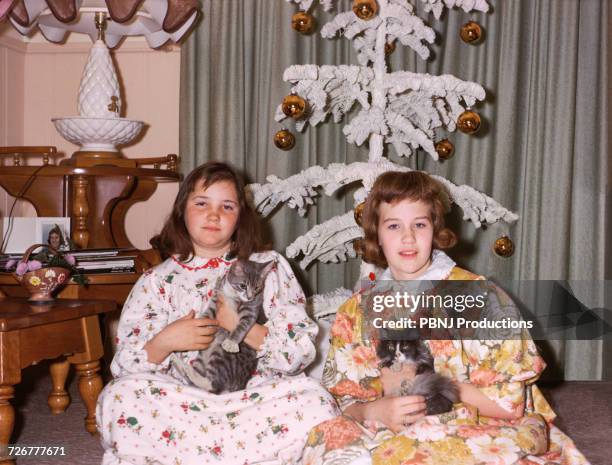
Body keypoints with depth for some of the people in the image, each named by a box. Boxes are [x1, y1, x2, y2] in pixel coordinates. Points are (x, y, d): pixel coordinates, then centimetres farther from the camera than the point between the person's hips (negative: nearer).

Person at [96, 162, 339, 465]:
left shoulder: (270, 268, 10)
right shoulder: (157, 281, 10)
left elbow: (302, 352, 0)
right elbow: (124, 366, 3)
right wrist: (163, 342, -16)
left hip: (253, 398, 1)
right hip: (182, 402, 0)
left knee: (314, 403, -30)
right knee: (119, 397, -28)